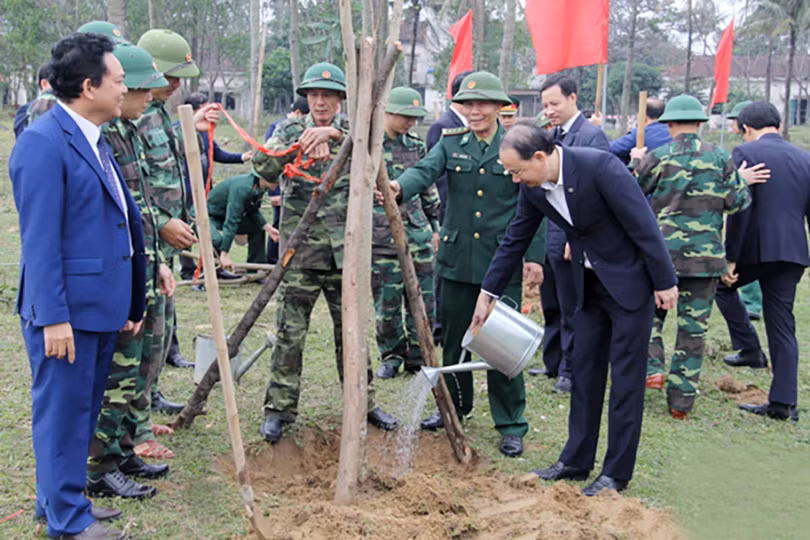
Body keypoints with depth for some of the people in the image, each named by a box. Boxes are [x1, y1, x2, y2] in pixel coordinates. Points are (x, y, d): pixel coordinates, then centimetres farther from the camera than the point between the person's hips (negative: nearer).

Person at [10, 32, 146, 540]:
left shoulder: (95, 140, 14)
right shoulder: (43, 142, -15)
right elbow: (40, 240, -18)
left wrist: (127, 303, 19)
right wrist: (53, 317, -19)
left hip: (100, 306, 9)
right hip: (66, 309, -9)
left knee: (84, 410, 18)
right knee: (63, 412, 3)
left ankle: (65, 499, 33)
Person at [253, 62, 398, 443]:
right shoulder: (291, 131, 4)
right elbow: (263, 167, -11)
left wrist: (336, 134, -26)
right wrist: (297, 144, -26)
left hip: (344, 251, 1)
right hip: (299, 251, -1)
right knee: (290, 333, -1)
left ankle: (364, 402, 25)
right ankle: (278, 409, 12)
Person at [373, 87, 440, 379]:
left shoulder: (417, 146, 12)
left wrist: (435, 225, 21)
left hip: (418, 234, 4)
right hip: (381, 236, -4)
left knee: (423, 301, 5)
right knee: (387, 303, 2)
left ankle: (418, 360, 19)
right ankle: (391, 357, 21)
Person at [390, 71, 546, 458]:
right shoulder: (451, 144, 6)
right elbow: (425, 170, -12)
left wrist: (535, 257, -5)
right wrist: (399, 187, -34)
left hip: (502, 262, -3)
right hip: (457, 259, 3)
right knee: (453, 337, 14)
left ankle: (511, 425, 12)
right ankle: (455, 406, 34)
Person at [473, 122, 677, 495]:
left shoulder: (599, 166, -27)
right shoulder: (533, 187, -6)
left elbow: (643, 224, -22)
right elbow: (515, 240, 6)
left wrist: (664, 282, -17)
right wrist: (487, 294, 9)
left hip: (629, 278, -7)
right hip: (589, 282, 7)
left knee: (626, 373, -1)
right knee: (584, 367, 12)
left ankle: (617, 472, 8)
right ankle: (576, 460, 23)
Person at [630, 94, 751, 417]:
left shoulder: (656, 158, -5)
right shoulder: (720, 158, 0)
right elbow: (738, 202, 3)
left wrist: (636, 163, 20)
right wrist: (741, 179, 22)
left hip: (661, 253, -1)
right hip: (706, 257, 1)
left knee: (650, 313, 18)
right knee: (693, 327, 7)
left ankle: (653, 368, -1)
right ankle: (681, 399, 11)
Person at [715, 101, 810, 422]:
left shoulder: (745, 153, -5)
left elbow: (740, 210, -13)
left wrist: (729, 259, -10)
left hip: (756, 248, -5)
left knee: (722, 284, 25)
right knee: (782, 327, 10)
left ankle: (750, 348, 18)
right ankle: (783, 403, 11)